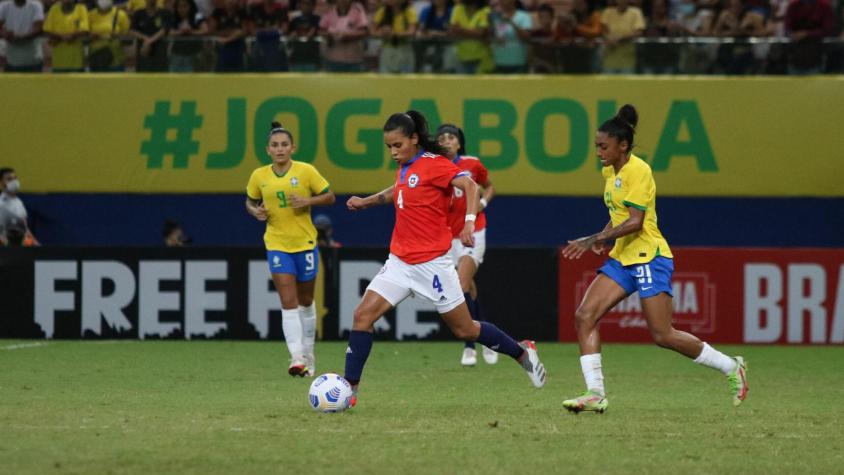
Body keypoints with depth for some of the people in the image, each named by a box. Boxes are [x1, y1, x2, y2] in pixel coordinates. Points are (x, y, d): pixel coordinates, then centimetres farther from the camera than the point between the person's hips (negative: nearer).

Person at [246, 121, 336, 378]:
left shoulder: (306, 171, -7)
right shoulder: (259, 176, -1)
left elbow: (329, 197, -1)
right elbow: (250, 201, 15)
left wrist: (308, 201, -19)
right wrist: (255, 211, -8)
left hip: (305, 243, 0)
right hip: (277, 244, 0)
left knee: (305, 301, 13)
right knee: (288, 302, -12)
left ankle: (308, 354, 29)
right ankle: (297, 357, -17)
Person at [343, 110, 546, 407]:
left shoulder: (433, 164, -13)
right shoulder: (404, 168, 11)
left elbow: (469, 186, -24)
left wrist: (469, 222, -38)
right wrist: (367, 201, 25)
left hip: (431, 262, -7)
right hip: (399, 260, 7)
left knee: (465, 330, 3)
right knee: (363, 315, -9)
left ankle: (523, 353, 26)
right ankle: (350, 388, -8)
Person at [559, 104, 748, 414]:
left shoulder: (637, 171, -15)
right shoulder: (610, 172, 12)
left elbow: (635, 221, -22)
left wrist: (595, 240, -24)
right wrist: (603, 238, 7)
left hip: (649, 258, -9)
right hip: (622, 258, 9)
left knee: (663, 336, -8)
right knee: (584, 316, -7)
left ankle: (732, 368, 9)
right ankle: (595, 394, -7)